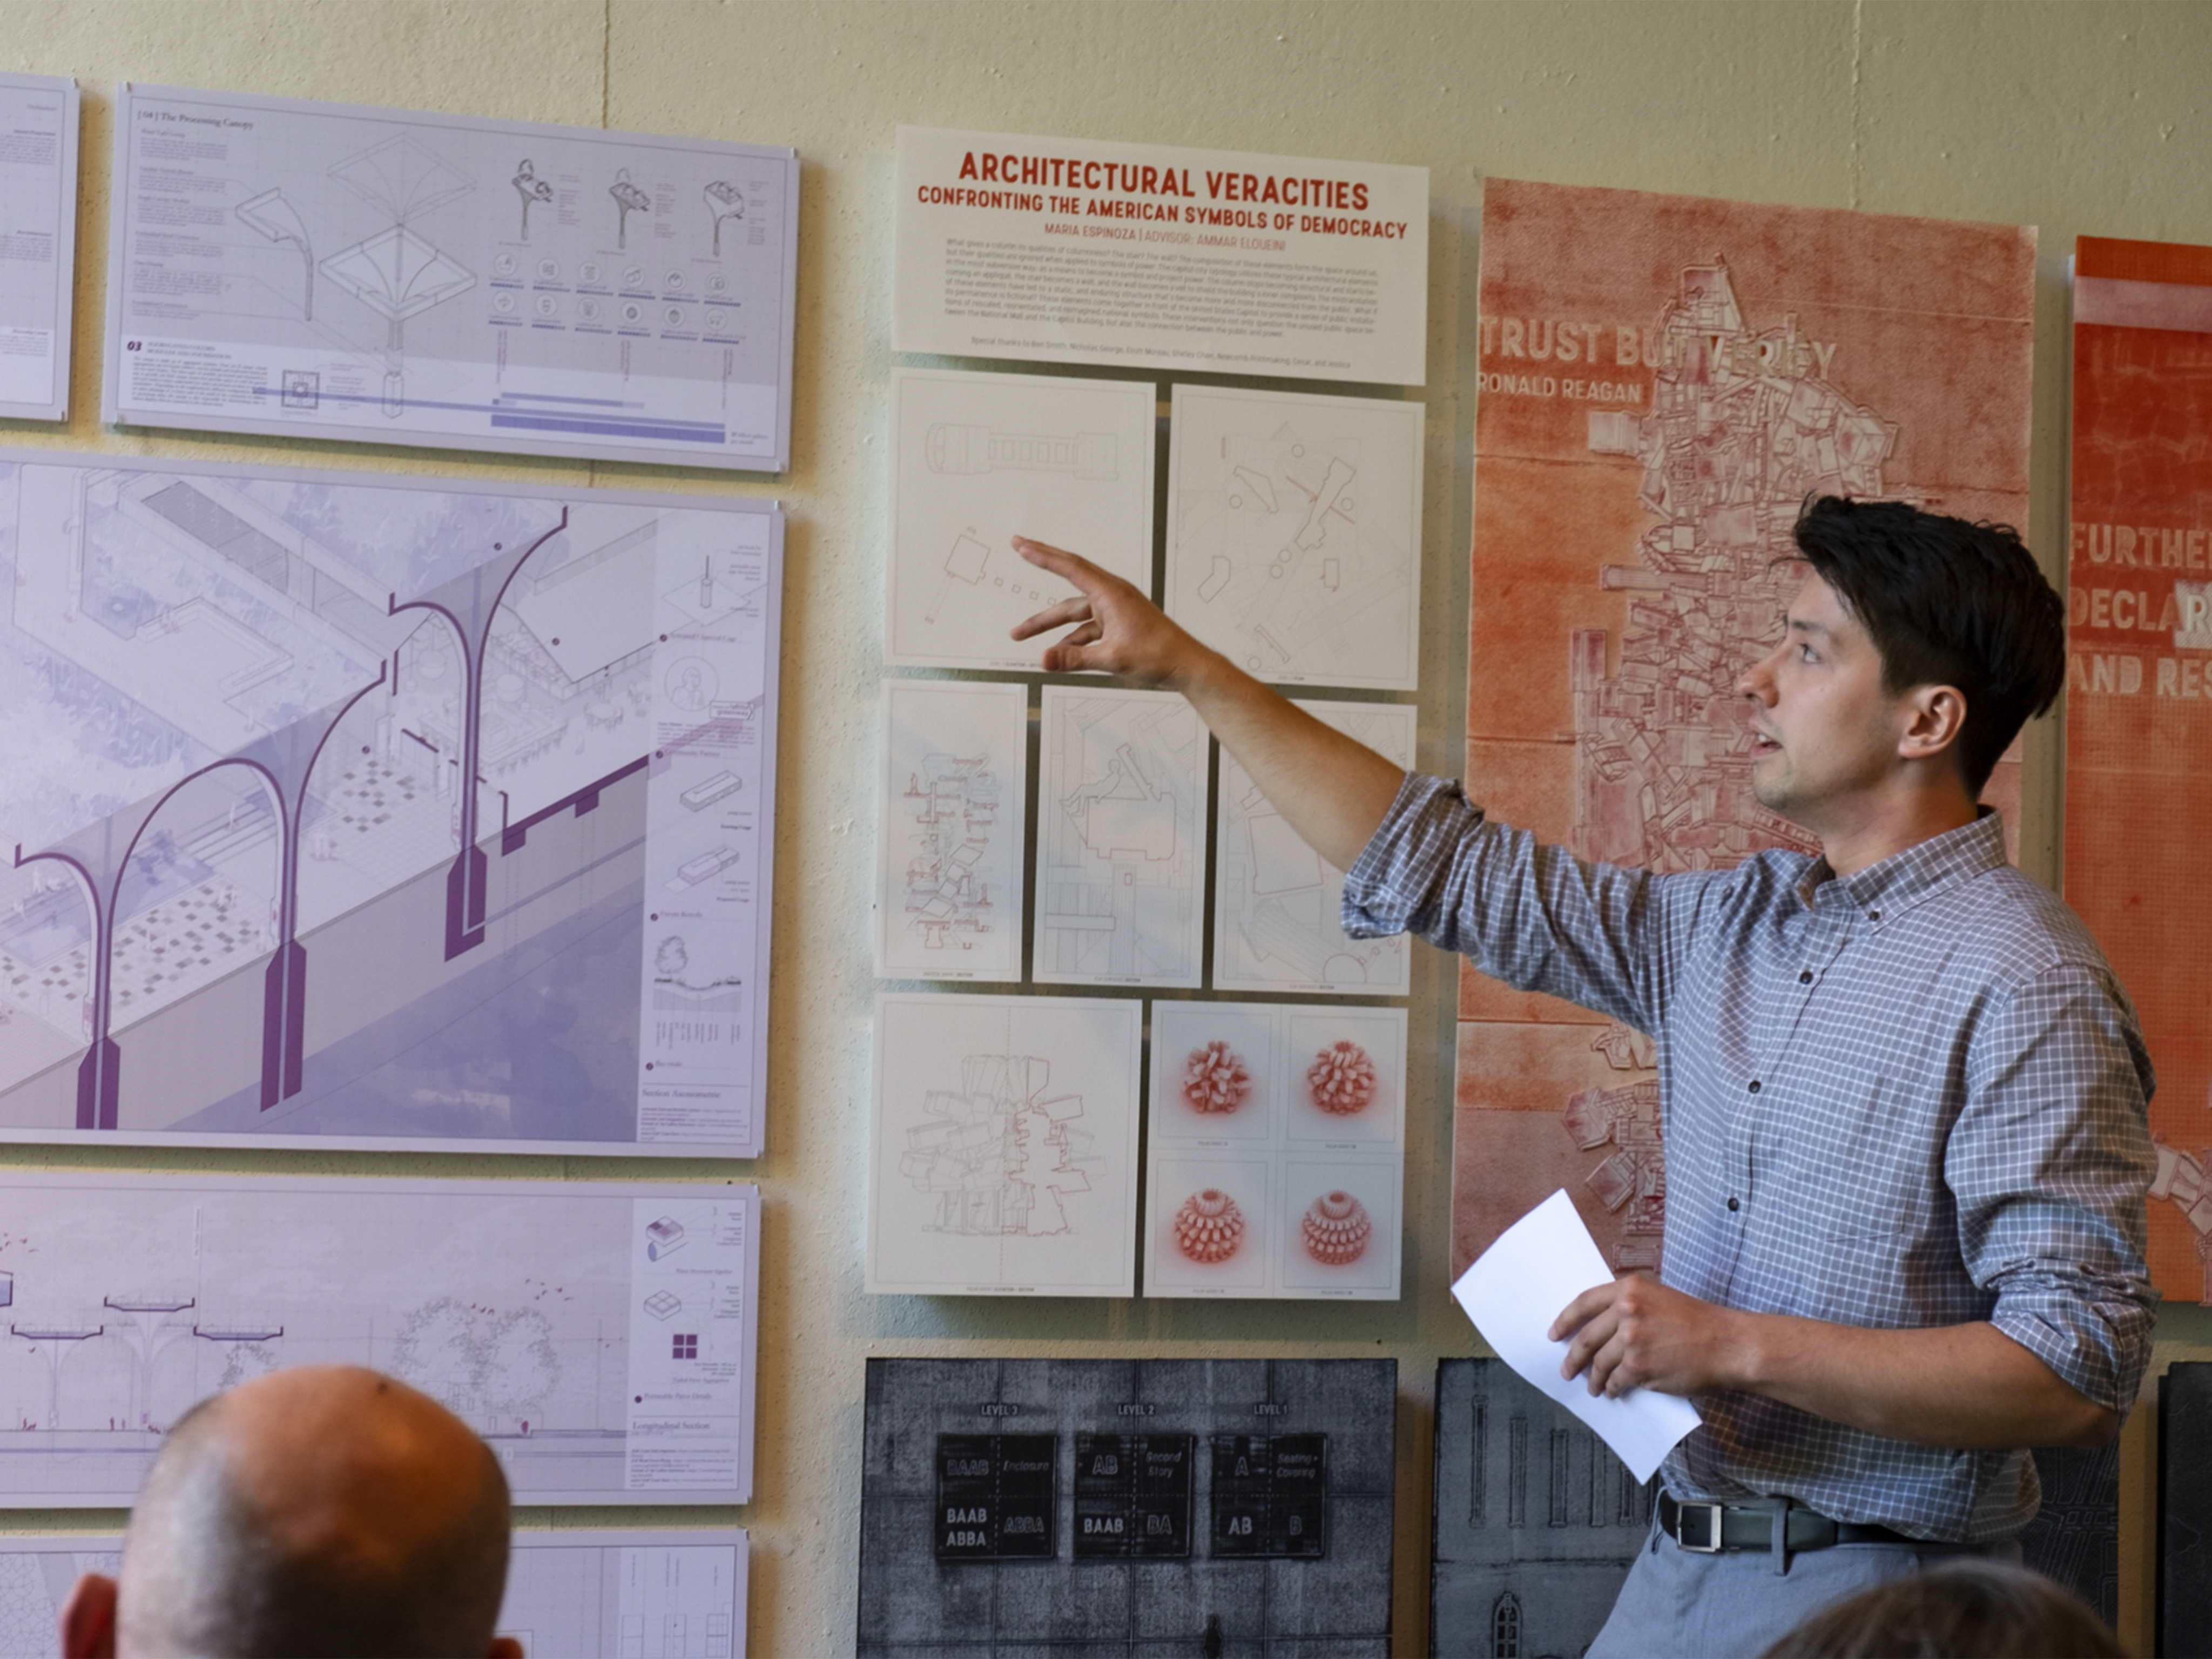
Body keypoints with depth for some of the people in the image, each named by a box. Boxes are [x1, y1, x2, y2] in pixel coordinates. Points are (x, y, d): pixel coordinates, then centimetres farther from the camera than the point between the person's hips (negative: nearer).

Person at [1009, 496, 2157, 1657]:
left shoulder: (2023, 991, -16)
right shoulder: (1734, 923, 8)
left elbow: (2081, 1372, -21)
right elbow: (1451, 871, 14)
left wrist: (1736, 1345, -23)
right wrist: (1187, 667, 13)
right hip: (1680, 1565, 7)